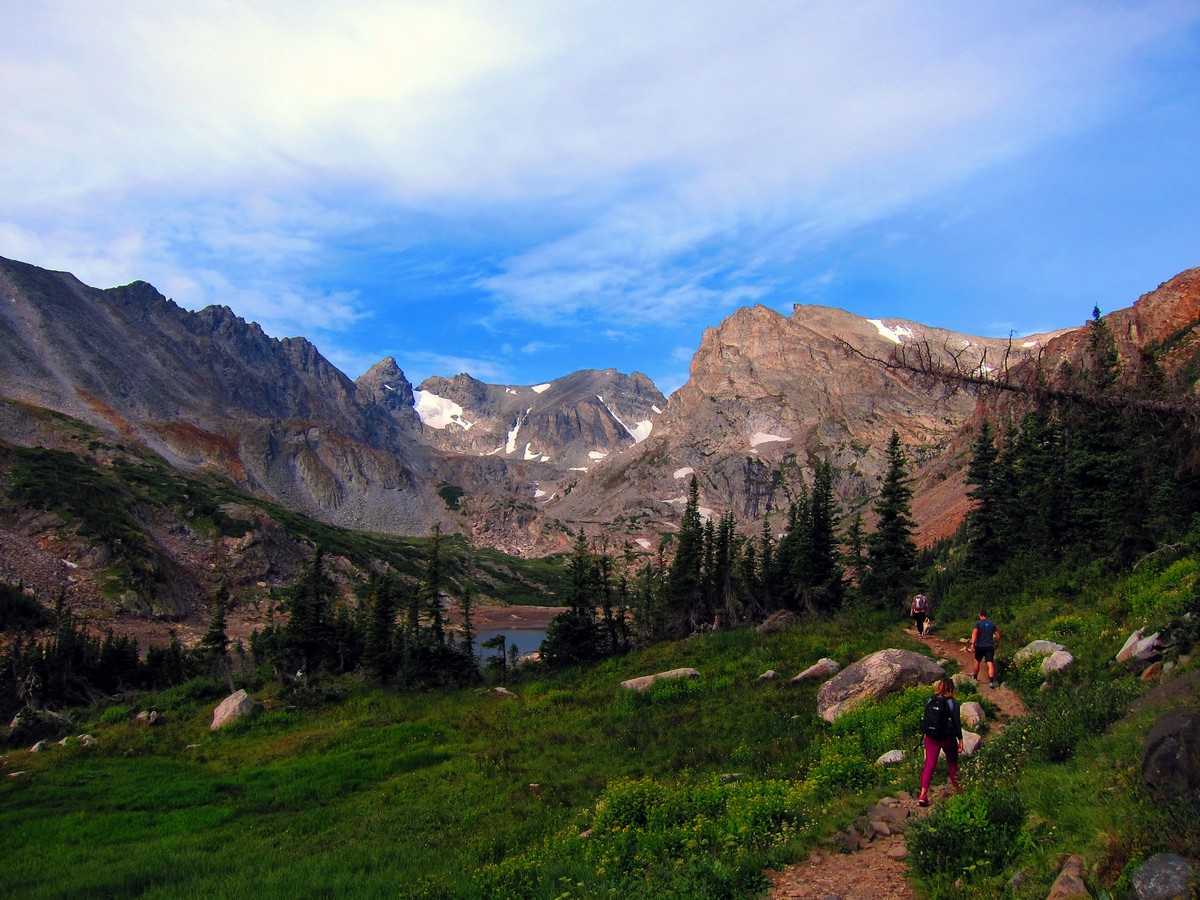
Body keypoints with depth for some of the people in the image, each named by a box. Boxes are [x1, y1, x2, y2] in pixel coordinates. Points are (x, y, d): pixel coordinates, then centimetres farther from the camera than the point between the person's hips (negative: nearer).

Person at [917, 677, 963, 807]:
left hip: (931, 737, 2)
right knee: (952, 763, 21)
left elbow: (926, 719, 7)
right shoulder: (953, 703, -10)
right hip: (948, 738, -2)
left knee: (929, 765, 1)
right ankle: (956, 788, 39)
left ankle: (923, 794, -10)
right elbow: (957, 723, -10)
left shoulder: (929, 701, 0)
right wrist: (960, 739, 0)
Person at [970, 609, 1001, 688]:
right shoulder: (992, 623, 8)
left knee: (977, 661, 20)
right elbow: (998, 635, 10)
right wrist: (996, 643, 27)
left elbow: (974, 633, -19)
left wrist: (972, 643, -25)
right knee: (990, 663, -7)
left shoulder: (978, 623, -3)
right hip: (990, 646, 1)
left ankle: (975, 678, 32)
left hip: (980, 646, -1)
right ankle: (991, 681, -22)